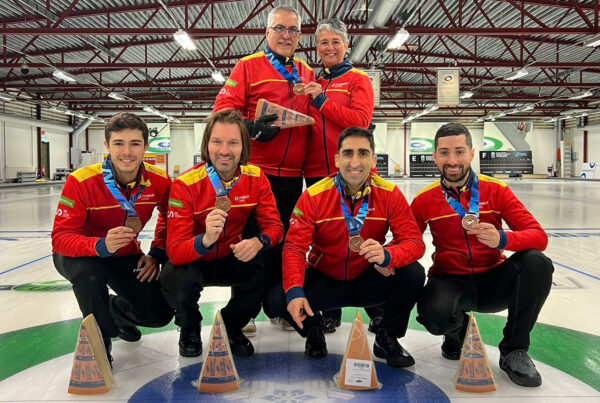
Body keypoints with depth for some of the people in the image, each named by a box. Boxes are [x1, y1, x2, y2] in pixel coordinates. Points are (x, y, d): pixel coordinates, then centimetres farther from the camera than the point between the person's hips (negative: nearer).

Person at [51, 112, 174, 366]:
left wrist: (157, 254, -12)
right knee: (89, 274, -39)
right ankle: (100, 343, -9)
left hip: (126, 256, 3)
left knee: (159, 314, -10)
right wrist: (101, 246, -49)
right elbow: (60, 238, -30)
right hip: (82, 256, -3)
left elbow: (169, 218, 2)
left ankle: (114, 309, 27)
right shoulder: (81, 181, -28)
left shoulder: (159, 181, -17)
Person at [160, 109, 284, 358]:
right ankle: (189, 330, 5)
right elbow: (175, 251, -26)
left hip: (232, 260, 3)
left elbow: (273, 225, -10)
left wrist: (258, 242, -34)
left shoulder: (255, 178, -12)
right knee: (178, 280, -35)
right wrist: (206, 240, -48)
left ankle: (230, 327, 6)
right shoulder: (185, 184, -22)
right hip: (191, 262, -2)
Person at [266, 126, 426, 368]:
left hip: (367, 282, 1)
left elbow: (414, 242, -17)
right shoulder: (313, 196, -15)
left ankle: (387, 339, 4)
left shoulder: (390, 194, -12)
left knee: (413, 274, -25)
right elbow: (294, 247, -18)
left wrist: (386, 255, -40)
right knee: (277, 299, -25)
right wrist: (294, 291, -35)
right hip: (324, 281, -1)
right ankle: (314, 332, 12)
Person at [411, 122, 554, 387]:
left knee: (537, 263, -28)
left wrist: (502, 239, -32)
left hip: (492, 280, 2)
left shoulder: (496, 190, -4)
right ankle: (458, 329, 8)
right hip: (450, 281, -1)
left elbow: (539, 237, -10)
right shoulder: (425, 199, -2)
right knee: (434, 315, -35)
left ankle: (513, 350, -6)